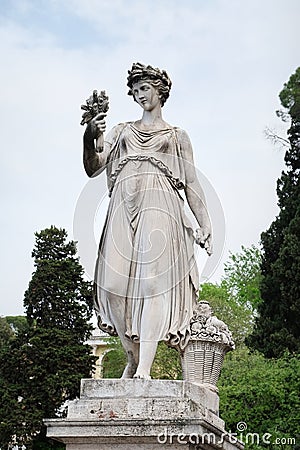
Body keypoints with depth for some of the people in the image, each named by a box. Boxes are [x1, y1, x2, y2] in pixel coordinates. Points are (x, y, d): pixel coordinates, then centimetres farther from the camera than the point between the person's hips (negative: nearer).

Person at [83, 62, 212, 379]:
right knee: (116, 283, -12)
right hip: (124, 207, 2)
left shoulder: (177, 136, 21)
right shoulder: (122, 131, 25)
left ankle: (145, 368, -26)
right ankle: (133, 359, 3)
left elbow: (191, 184, 15)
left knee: (153, 279, -19)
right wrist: (89, 138, -4)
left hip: (159, 205, -2)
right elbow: (93, 169, 15)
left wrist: (205, 223, 3)